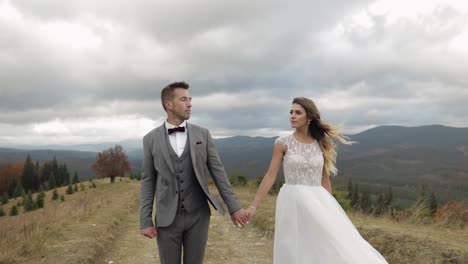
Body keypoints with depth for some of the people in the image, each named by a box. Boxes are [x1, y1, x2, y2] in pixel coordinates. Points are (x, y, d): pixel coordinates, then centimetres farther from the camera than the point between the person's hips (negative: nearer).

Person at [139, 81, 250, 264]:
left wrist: (233, 207, -2)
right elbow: (148, 181, 1)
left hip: (198, 215, 1)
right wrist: (145, 221, -4)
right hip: (167, 217, 0)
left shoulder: (202, 134, 1)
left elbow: (217, 171, 2)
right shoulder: (151, 139, -1)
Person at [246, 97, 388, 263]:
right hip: (292, 203, -3)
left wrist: (330, 207, 11)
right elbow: (270, 176, -3)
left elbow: (325, 179, 11)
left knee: (333, 249, -1)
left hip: (317, 202, 3)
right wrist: (254, 206, -7)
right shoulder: (282, 143, -2)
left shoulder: (322, 144, 6)